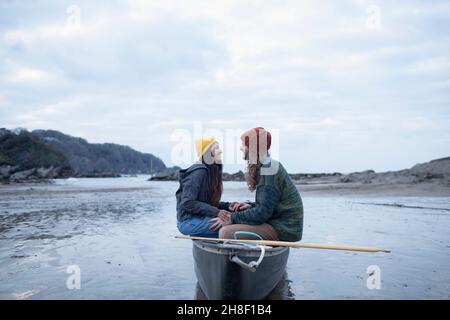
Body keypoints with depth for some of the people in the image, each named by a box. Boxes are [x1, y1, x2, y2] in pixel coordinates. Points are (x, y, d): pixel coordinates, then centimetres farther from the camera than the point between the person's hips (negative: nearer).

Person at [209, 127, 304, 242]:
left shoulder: (268, 169, -17)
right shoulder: (268, 166, 12)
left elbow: (263, 212, -20)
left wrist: (233, 218, -13)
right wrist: (251, 206, 3)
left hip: (284, 229, -10)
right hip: (277, 221, 10)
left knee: (226, 232, -20)